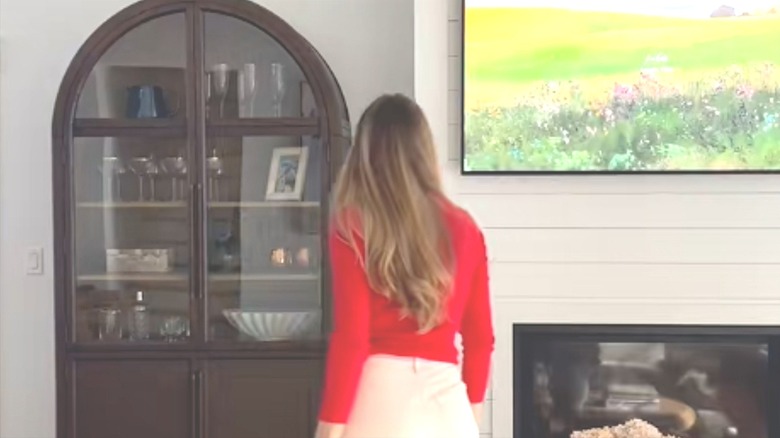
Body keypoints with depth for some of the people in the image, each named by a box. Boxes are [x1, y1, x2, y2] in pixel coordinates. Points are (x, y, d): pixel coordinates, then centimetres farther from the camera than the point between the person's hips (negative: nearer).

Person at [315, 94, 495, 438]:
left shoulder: (352, 227, -4)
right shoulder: (463, 230, 9)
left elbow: (351, 336, -9)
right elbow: (480, 337, 14)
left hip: (379, 394, -4)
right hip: (444, 400, 4)